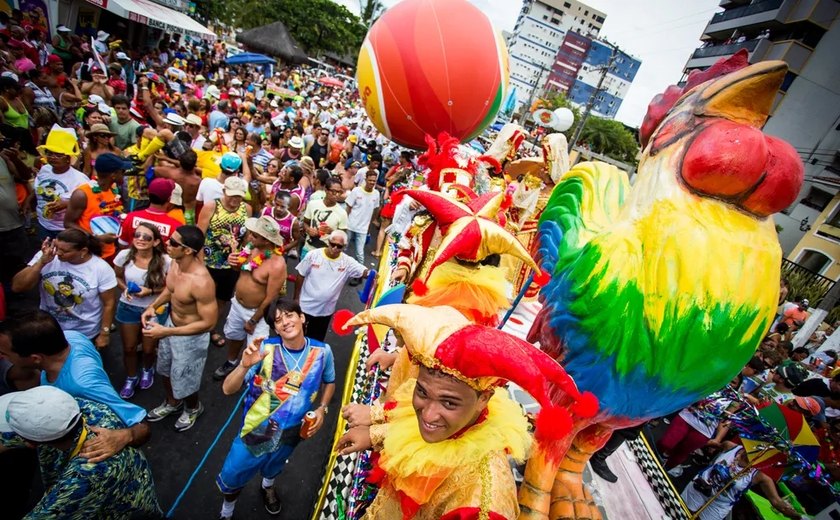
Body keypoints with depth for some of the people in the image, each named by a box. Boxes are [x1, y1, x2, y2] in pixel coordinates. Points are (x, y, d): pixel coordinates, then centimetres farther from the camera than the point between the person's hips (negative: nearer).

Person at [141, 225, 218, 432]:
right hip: (171, 323, 8)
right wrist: (153, 306, -6)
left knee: (183, 381, 17)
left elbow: (208, 323, -30)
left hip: (191, 337, -8)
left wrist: (166, 332, -28)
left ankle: (193, 408, 50)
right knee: (165, 369, 31)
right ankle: (172, 402, 60)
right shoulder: (176, 262, -14)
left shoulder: (201, 282, -39)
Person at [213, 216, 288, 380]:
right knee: (232, 335, 30)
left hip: (256, 311, -7)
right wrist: (233, 262, -14)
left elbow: (270, 299, -25)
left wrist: (253, 321, -15)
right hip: (236, 304, 7)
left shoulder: (277, 265, -33)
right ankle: (231, 362, 59)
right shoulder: (251, 246, -12)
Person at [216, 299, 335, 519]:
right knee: (232, 475, 17)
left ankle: (268, 487, 68)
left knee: (274, 465, 31)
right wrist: (245, 366, -44)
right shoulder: (265, 349, -27)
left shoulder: (322, 351, -20)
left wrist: (322, 408, -12)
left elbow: (329, 382, 1)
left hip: (292, 430, 2)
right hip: (258, 427, -2)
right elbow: (228, 389, -26)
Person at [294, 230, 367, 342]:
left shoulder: (347, 262, -13)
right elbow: (301, 276, -6)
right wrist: (296, 299, -1)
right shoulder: (313, 255, -14)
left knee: (316, 340, 18)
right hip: (305, 306, -1)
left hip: (325, 311, 1)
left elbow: (364, 272, -23)